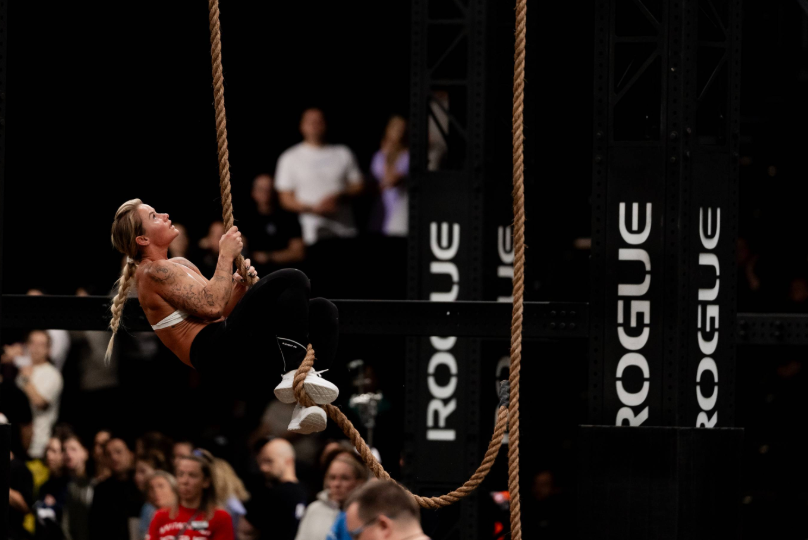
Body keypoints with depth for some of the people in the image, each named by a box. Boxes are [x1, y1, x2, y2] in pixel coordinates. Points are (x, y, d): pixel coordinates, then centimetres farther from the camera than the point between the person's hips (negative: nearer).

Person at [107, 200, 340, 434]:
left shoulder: (181, 265, 27)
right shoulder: (153, 272, -5)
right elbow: (211, 306, -17)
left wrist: (240, 286, 7)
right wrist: (226, 255, -8)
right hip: (217, 355, -10)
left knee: (321, 309, 1)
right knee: (290, 280, -21)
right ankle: (295, 374, -31)